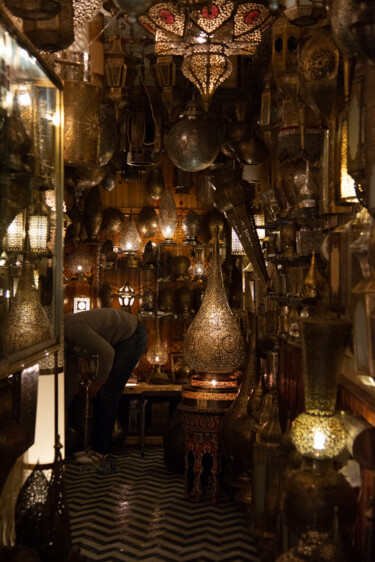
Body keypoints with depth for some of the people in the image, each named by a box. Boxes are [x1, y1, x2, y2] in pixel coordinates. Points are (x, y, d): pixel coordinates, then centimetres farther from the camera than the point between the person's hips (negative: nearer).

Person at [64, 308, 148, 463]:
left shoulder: (74, 329, -26)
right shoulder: (65, 324, 3)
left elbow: (107, 352, -26)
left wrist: (98, 381, -14)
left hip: (133, 337, -10)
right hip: (121, 338, 10)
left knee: (107, 391, -10)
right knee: (99, 392, 7)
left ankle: (101, 450, -2)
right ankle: (97, 445, 14)